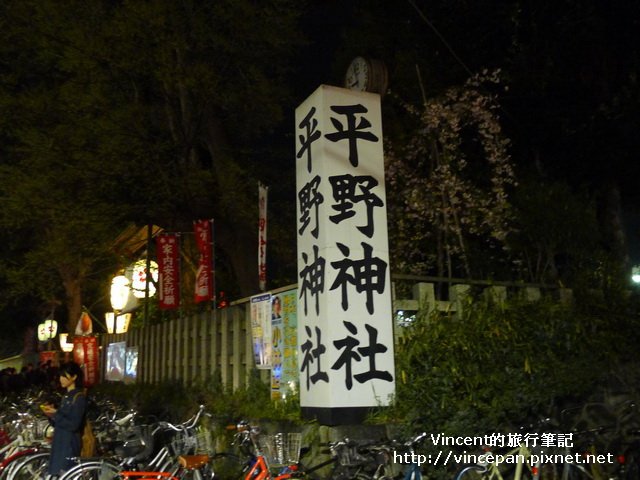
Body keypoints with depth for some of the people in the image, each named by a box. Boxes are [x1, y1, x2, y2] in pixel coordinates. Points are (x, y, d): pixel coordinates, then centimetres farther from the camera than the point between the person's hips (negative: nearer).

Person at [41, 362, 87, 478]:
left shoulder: (79, 397, -14)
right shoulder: (66, 396, 13)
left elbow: (73, 425, -19)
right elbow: (60, 421, 14)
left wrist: (55, 414, -18)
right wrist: (52, 413, -2)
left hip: (70, 443, -9)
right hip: (59, 441, 9)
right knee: (55, 474, 14)